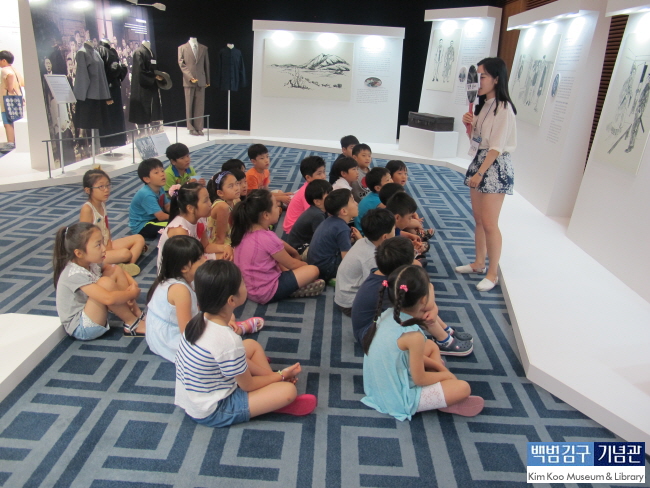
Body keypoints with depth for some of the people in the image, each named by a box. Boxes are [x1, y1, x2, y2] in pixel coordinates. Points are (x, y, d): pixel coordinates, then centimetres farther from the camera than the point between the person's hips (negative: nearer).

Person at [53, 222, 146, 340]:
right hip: (80, 328, -9)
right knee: (105, 283, -30)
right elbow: (109, 299, -40)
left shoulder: (91, 263, -5)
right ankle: (132, 324, -13)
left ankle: (137, 314, -5)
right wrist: (133, 293, -22)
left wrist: (133, 284, -11)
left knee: (116, 271, -3)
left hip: (91, 313, 9)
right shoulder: (75, 275, -30)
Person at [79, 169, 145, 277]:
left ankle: (129, 264, -17)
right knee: (125, 253, -32)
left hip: (106, 245, 10)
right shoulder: (87, 209, -19)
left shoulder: (102, 204, 6)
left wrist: (109, 245, -5)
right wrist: (105, 251, -18)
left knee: (139, 239, 0)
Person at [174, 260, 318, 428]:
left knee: (252, 345, 15)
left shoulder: (201, 319, -7)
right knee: (288, 390, -14)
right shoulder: (228, 340, -32)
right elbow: (247, 385, -16)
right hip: (211, 413, -8)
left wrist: (273, 376, 7)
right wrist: (282, 375, 2)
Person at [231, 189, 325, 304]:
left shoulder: (245, 231, -4)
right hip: (265, 293, -8)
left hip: (248, 288, 8)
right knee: (313, 270, -4)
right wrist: (306, 265, 8)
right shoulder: (267, 238, -27)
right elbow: (292, 264, -10)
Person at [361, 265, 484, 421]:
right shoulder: (413, 336, -29)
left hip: (379, 385, 8)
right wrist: (446, 374, 1)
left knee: (431, 346, 18)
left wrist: (438, 366, 9)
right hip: (398, 400, -8)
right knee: (463, 388, -9)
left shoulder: (387, 314, -7)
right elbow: (420, 379, -16)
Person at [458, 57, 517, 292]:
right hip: (478, 161, 9)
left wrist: (480, 173, -19)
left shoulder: (503, 109, -14)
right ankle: (478, 263, 27)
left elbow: (497, 147, -18)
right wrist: (469, 124, -2)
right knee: (478, 219, 14)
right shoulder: (483, 105, 12)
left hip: (495, 167, -9)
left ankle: (492, 273, 6)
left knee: (489, 224, -5)